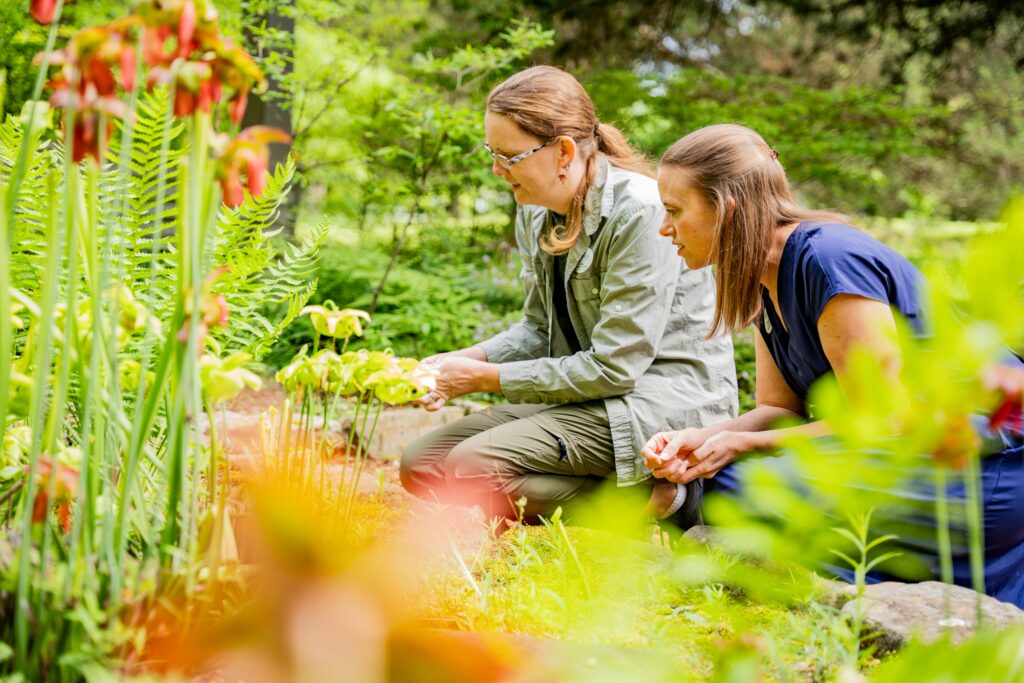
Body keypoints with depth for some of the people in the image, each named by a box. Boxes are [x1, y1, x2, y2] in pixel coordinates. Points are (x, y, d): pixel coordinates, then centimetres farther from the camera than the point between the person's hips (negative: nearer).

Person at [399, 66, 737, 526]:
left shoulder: (641, 213, -22)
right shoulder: (535, 213, 4)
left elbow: (613, 368, -22)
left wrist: (486, 379, -17)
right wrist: (467, 359, -5)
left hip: (665, 401, -9)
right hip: (586, 393, 9)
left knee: (472, 468, -23)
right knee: (421, 464, 0)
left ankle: (659, 496, -11)